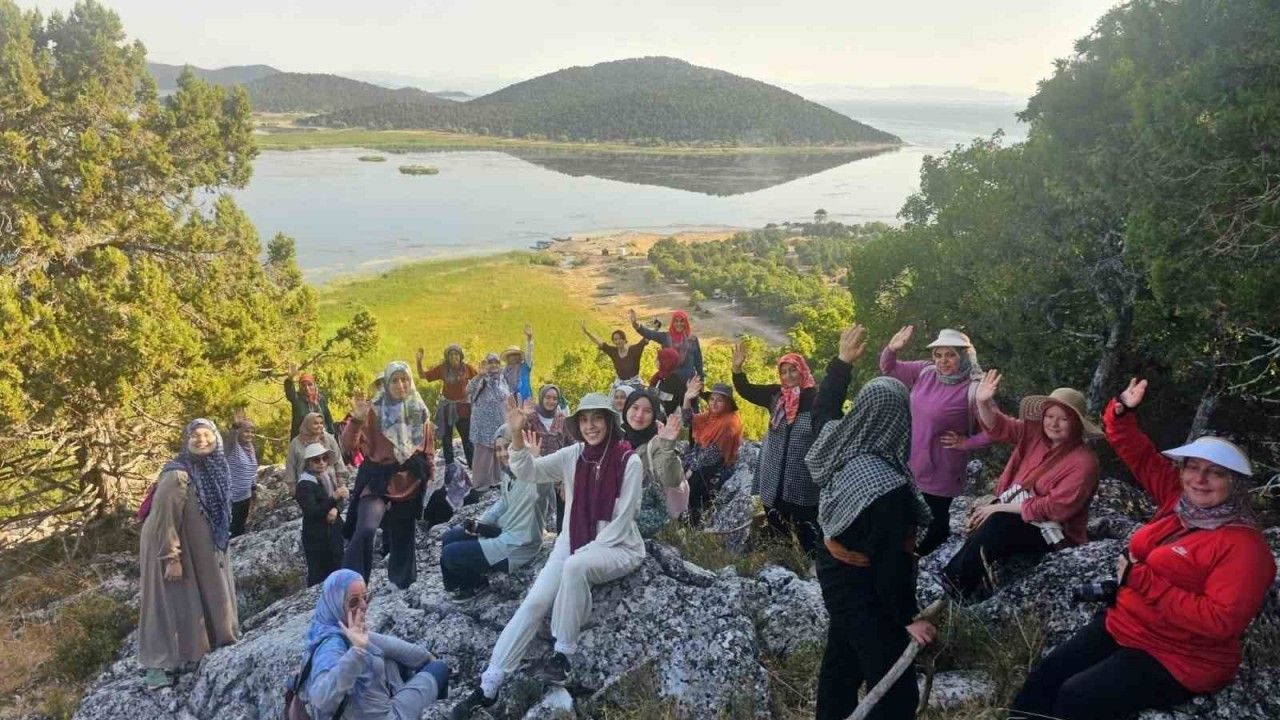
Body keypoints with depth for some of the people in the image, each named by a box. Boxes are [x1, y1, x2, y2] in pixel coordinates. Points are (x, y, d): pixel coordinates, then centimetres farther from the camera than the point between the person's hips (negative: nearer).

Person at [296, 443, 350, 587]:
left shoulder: (329, 476, 6)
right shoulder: (305, 485, -15)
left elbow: (341, 500, 11)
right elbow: (311, 512, -24)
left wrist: (336, 509, -13)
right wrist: (334, 498, -33)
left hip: (334, 531, 7)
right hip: (316, 536, -6)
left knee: (336, 571, 11)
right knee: (318, 575, -1)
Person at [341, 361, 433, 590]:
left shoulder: (420, 412, 4)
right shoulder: (375, 411, -7)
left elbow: (428, 449, 17)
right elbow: (348, 443, -16)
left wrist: (427, 473, 16)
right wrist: (357, 420, -33)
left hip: (409, 486, 4)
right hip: (377, 483, -3)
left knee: (402, 540, 12)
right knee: (365, 530, -27)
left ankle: (401, 588, 27)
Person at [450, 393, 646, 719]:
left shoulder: (630, 462, -12)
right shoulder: (573, 455, 1)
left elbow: (622, 521, -12)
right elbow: (527, 471, -3)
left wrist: (588, 550, -17)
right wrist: (518, 435, -19)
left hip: (618, 547, -4)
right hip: (572, 543, 4)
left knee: (575, 566, -37)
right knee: (534, 602, -14)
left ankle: (563, 655, -21)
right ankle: (488, 687, -12)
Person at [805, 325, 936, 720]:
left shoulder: (839, 443, -10)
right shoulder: (888, 488, -33)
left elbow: (823, 409, 13)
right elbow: (891, 559, -27)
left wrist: (843, 361, 20)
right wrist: (908, 617, -15)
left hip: (835, 572, 9)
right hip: (864, 588, -9)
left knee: (841, 659, 26)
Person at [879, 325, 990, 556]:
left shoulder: (973, 388, -20)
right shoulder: (925, 372, -3)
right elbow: (889, 369, 8)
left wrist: (965, 443, -16)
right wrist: (892, 349, -11)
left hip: (940, 469, -6)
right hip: (912, 463, 6)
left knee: (936, 518, 12)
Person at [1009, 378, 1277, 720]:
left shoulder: (1244, 545, -18)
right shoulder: (1179, 499, 2)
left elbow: (1220, 622, -26)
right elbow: (1139, 454, 10)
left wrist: (1142, 580, -25)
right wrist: (1122, 412, -8)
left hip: (1174, 659, -7)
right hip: (1120, 626, 7)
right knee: (1043, 678, -2)